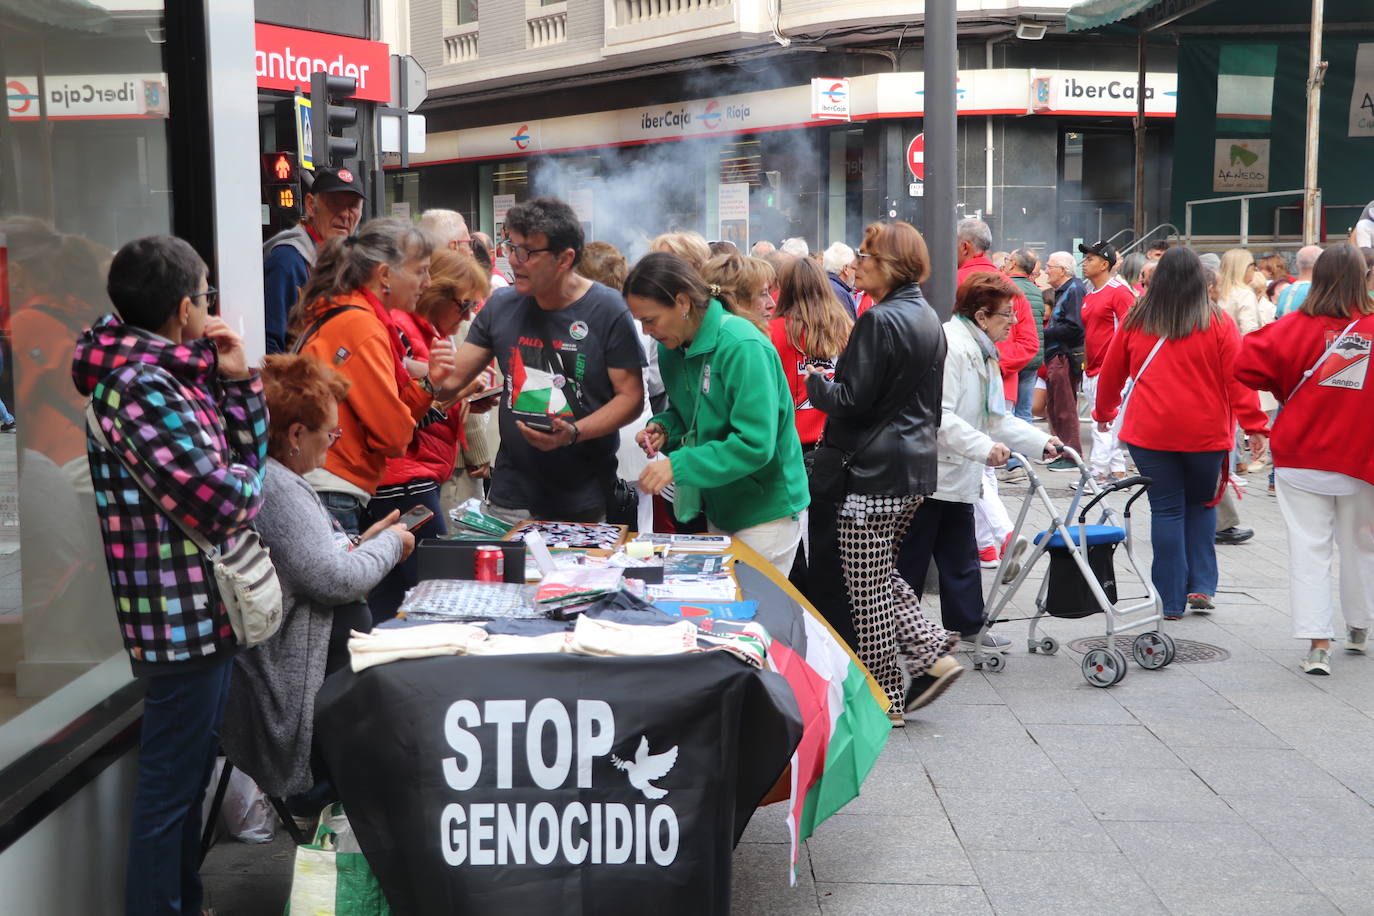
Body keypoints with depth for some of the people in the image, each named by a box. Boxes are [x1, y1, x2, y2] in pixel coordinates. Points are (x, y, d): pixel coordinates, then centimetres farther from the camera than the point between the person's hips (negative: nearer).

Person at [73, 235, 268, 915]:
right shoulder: (144, 387, -21)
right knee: (169, 788, 2)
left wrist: (236, 381, 2)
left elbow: (246, 452, 12)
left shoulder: (171, 375, 10)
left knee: (190, 772, 22)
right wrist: (247, 478, -5)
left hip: (204, 610, 10)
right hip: (183, 616, -10)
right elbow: (229, 504, -25)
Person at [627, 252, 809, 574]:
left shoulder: (743, 347, -24)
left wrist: (678, 465, -30)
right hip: (719, 508, 8)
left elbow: (755, 444, -28)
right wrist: (663, 428, -5)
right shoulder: (671, 348, 1)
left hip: (766, 511, -8)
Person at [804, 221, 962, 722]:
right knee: (884, 574, 21)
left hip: (875, 472, -9)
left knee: (868, 587, 1)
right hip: (917, 465, 9)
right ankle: (933, 653, 12)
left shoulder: (879, 320, -17)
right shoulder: (928, 318, 12)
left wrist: (816, 383, 0)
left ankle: (885, 699, 8)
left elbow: (852, 399, -17)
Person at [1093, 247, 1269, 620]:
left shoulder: (1136, 321, 3)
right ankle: (1201, 586, 12)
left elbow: (1110, 373, 12)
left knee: (1166, 511, 6)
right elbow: (1238, 377, -7)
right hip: (1205, 434, 0)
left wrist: (1104, 412, 27)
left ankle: (1171, 600, 7)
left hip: (1149, 432, 1)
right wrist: (1254, 425, -5)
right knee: (1202, 505, 19)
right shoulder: (1217, 322, -3)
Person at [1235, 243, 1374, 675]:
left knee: (1309, 548, 1)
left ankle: (1317, 643, -8)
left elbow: (1247, 366, -13)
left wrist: (1284, 389, 3)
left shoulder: (1298, 327, -10)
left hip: (1301, 458, -1)